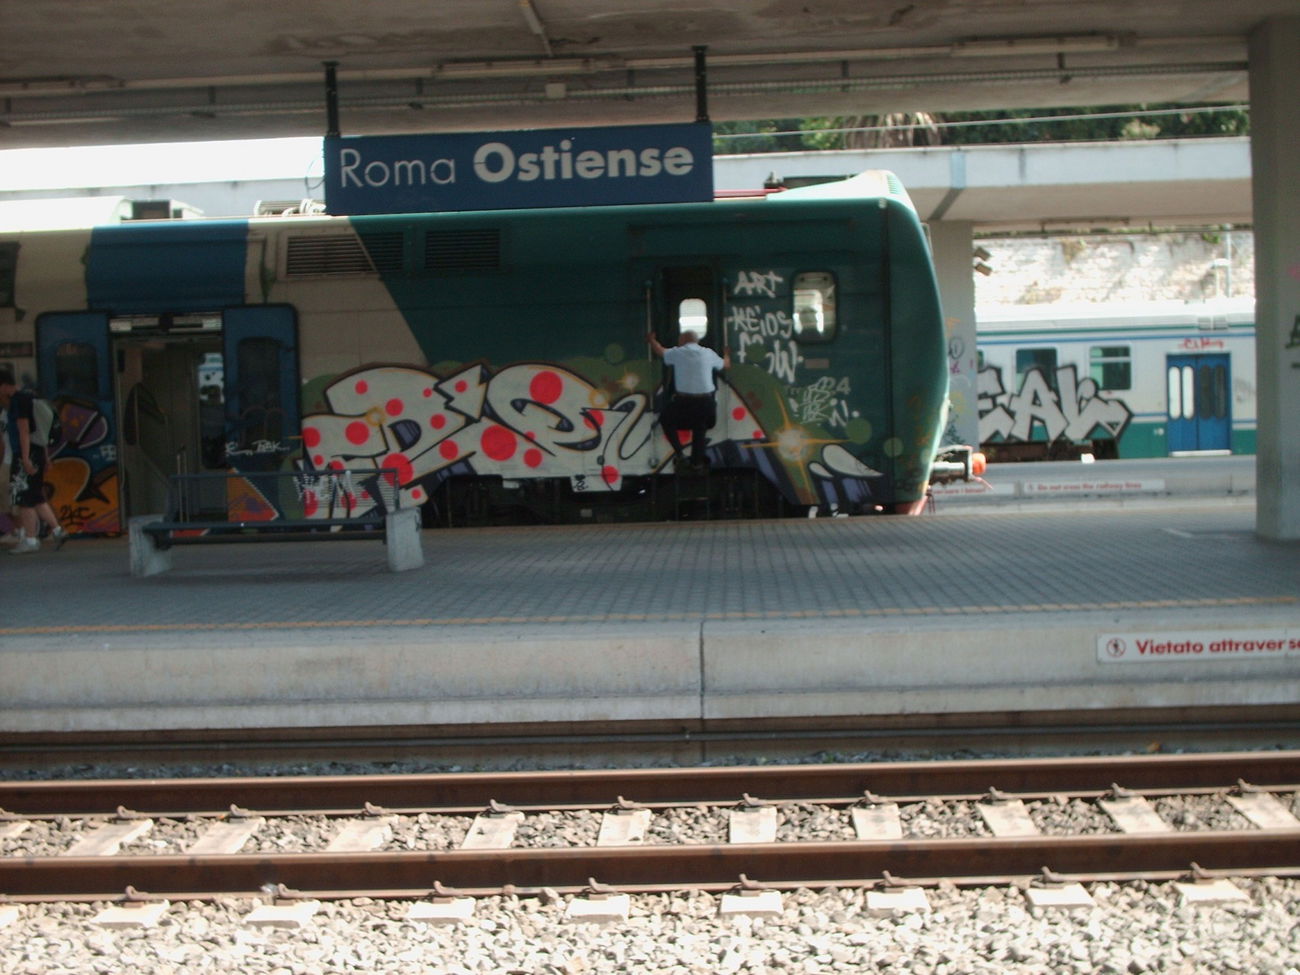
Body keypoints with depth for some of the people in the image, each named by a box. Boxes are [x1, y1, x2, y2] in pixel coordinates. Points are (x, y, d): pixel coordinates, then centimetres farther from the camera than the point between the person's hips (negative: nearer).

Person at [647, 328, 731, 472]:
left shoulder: (677, 353, 1)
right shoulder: (708, 354, 7)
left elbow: (660, 351, 21)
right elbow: (726, 365, 24)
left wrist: (651, 339, 42)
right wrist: (727, 354, 47)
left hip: (683, 400, -2)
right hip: (705, 400, 2)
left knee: (666, 419, 23)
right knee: (700, 427, 27)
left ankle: (678, 453, 12)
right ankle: (697, 461, 25)